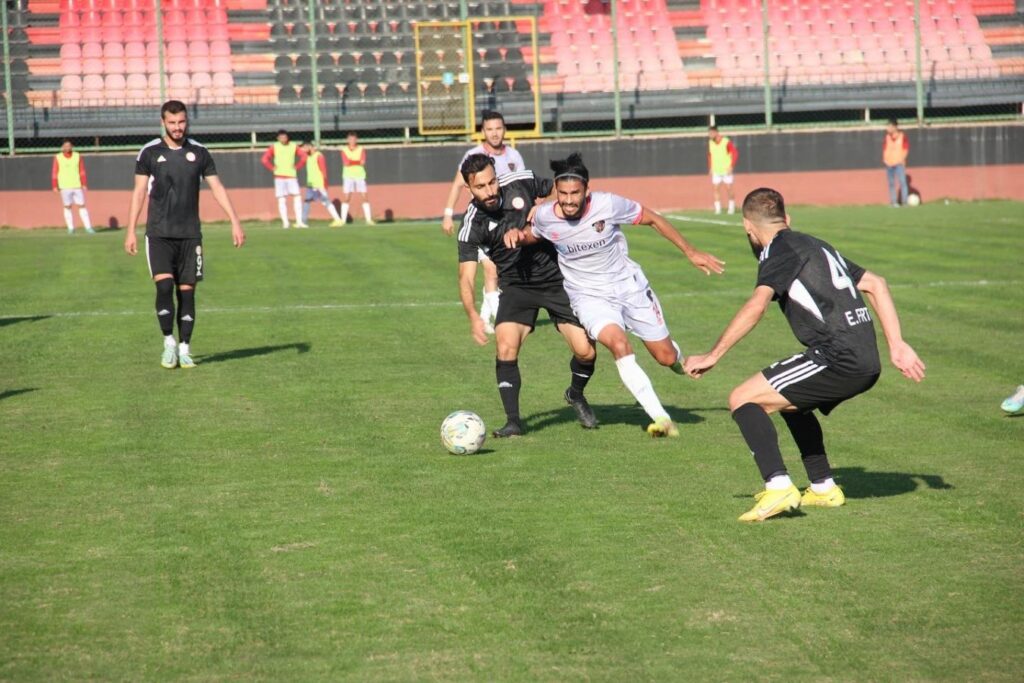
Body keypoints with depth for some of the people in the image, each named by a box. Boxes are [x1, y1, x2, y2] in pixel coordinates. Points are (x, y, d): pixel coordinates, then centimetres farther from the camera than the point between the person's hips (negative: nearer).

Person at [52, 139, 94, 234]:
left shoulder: (77, 156, 5)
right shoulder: (58, 158, 1)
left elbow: (82, 171, 7)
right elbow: (54, 173, 1)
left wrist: (84, 184, 2)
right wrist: (55, 186, -5)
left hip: (77, 186, 1)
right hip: (64, 187, -1)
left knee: (82, 206, -1)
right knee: (67, 207, 1)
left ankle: (88, 227, -1)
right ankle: (71, 228, 5)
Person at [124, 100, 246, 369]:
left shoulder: (199, 152, 6)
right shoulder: (149, 152, 1)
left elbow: (217, 187, 7)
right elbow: (139, 192, 4)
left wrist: (235, 222, -2)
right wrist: (130, 231, -1)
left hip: (190, 234, 2)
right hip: (159, 233, -2)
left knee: (187, 291, 2)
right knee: (164, 285, -15)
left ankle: (184, 349, 10)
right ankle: (169, 342, -1)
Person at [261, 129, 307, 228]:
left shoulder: (294, 146, 5)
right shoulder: (274, 147, -1)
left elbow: (303, 156, 9)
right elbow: (264, 159, -6)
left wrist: (297, 166, 2)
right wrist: (272, 168, -9)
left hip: (292, 176, 2)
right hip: (279, 176, -2)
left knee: (297, 197, -5)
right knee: (282, 200, -4)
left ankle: (299, 221, -3)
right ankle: (285, 222, -3)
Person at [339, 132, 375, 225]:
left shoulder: (361, 149, 3)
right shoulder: (344, 150, 2)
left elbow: (363, 162, -11)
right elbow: (346, 163, -13)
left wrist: (351, 162, -15)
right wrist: (357, 162, -15)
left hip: (360, 175, 1)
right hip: (348, 176, -1)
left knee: (365, 197, -2)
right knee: (347, 198, -5)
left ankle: (369, 219, 0)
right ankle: (343, 220, -4)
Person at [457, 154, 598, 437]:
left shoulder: (521, 183, -11)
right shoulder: (472, 226, -18)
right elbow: (466, 277, -24)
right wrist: (473, 316, -40)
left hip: (557, 279, 1)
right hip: (517, 287, -1)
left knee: (585, 351, -5)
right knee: (506, 347, -24)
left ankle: (576, 395, 27)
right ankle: (513, 421, -12)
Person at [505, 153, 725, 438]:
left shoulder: (608, 204, -20)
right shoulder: (545, 216, -14)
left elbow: (653, 219, -6)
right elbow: (533, 235, 11)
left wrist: (690, 252, -2)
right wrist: (517, 235, -13)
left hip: (629, 285, 0)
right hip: (589, 295, 0)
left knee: (666, 357, 4)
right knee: (619, 345, -29)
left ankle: (685, 364, 46)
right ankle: (661, 419, -21)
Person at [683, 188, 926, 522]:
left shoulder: (780, 249, 0)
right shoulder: (817, 246, 26)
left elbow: (756, 306, -15)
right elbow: (875, 284, 24)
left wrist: (712, 356, -13)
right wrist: (896, 345, 19)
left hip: (837, 357, -9)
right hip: (866, 364, 9)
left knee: (743, 400, -7)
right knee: (791, 403, 32)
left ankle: (778, 487, -20)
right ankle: (823, 488, 34)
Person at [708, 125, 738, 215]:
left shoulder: (726, 142, -12)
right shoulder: (710, 142, 5)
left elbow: (735, 153, -10)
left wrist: (731, 166, -14)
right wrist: (710, 168, 10)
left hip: (726, 170, -4)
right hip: (716, 171, 4)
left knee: (729, 189, -1)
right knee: (715, 189, -4)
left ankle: (732, 207, 13)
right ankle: (718, 209, -1)